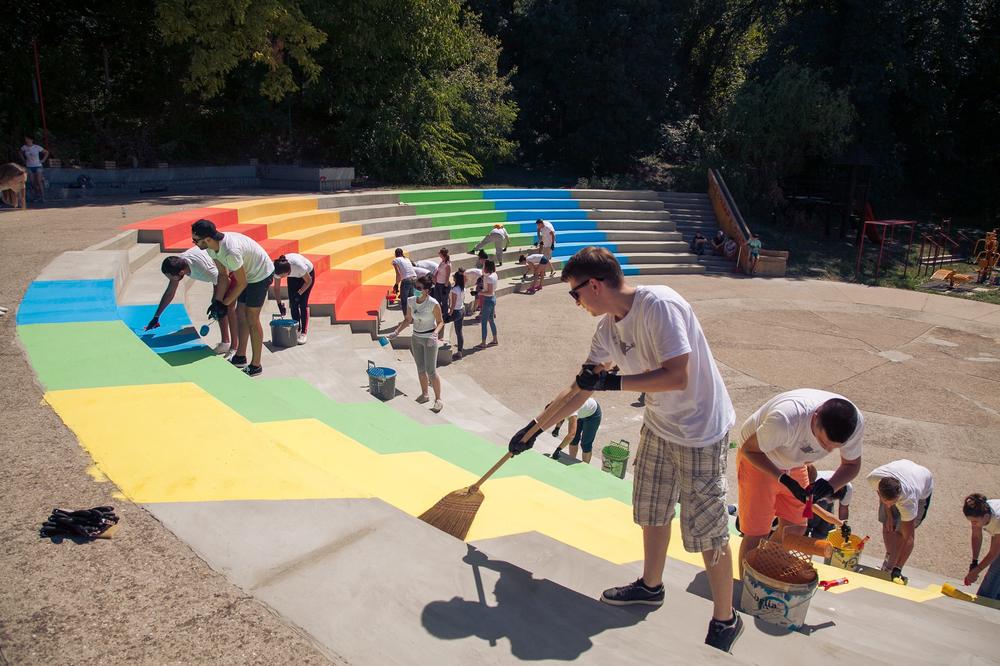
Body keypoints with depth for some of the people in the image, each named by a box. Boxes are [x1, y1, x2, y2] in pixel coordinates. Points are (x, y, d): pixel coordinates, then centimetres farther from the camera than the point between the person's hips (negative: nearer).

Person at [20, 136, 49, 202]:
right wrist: (24, 160, 10)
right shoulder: (24, 147, 1)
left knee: (39, 182, -11)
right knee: (33, 182, 3)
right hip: (29, 167, 3)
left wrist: (42, 160, -3)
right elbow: (21, 153, 21)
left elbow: (46, 152, 3)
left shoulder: (37, 147, -7)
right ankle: (37, 195, 14)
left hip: (37, 166, -3)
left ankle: (43, 197, -7)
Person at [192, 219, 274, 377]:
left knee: (251, 319, -6)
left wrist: (225, 303, -11)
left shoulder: (230, 251, -36)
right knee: (240, 314, 13)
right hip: (247, 273, 9)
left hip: (261, 274, -9)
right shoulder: (212, 247, -9)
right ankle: (240, 357, 26)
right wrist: (218, 300, 5)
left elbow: (241, 283, -23)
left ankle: (256, 365, 4)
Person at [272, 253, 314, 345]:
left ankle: (303, 333, -11)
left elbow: (308, 281, -23)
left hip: (308, 273, -4)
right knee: (293, 303, -4)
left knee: (303, 303, -13)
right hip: (293, 277, 4)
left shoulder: (299, 266, -43)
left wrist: (299, 293, -23)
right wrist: (279, 304, -18)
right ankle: (296, 330, 9)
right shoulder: (278, 269, -30)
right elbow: (276, 288, -15)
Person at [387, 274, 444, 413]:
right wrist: (396, 332, -1)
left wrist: (434, 334, -26)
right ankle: (424, 395, 31)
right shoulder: (411, 301, -3)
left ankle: (438, 400, 7)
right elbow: (408, 320, 8)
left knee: (431, 370, -5)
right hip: (416, 338, 6)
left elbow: (440, 322, -9)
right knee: (420, 369, 15)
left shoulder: (433, 304, -19)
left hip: (430, 339, -6)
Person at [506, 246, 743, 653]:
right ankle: (650, 586, 43)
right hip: (659, 425, 8)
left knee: (706, 530, 2)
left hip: (700, 431, -8)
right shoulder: (608, 328, -1)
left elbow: (676, 377, -31)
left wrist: (613, 382, -29)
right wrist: (535, 429, 8)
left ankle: (726, 620, 22)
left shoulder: (659, 305, -27)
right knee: (651, 511, 20)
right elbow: (582, 390, 7)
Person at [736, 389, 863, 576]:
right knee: (757, 534, -6)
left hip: (794, 464, 5)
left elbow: (852, 465, -7)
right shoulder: (786, 419, -43)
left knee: (796, 529, 10)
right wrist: (784, 480, -34)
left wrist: (830, 486, -28)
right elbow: (749, 449, -25)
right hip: (757, 460, -5)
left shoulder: (855, 422, -27)